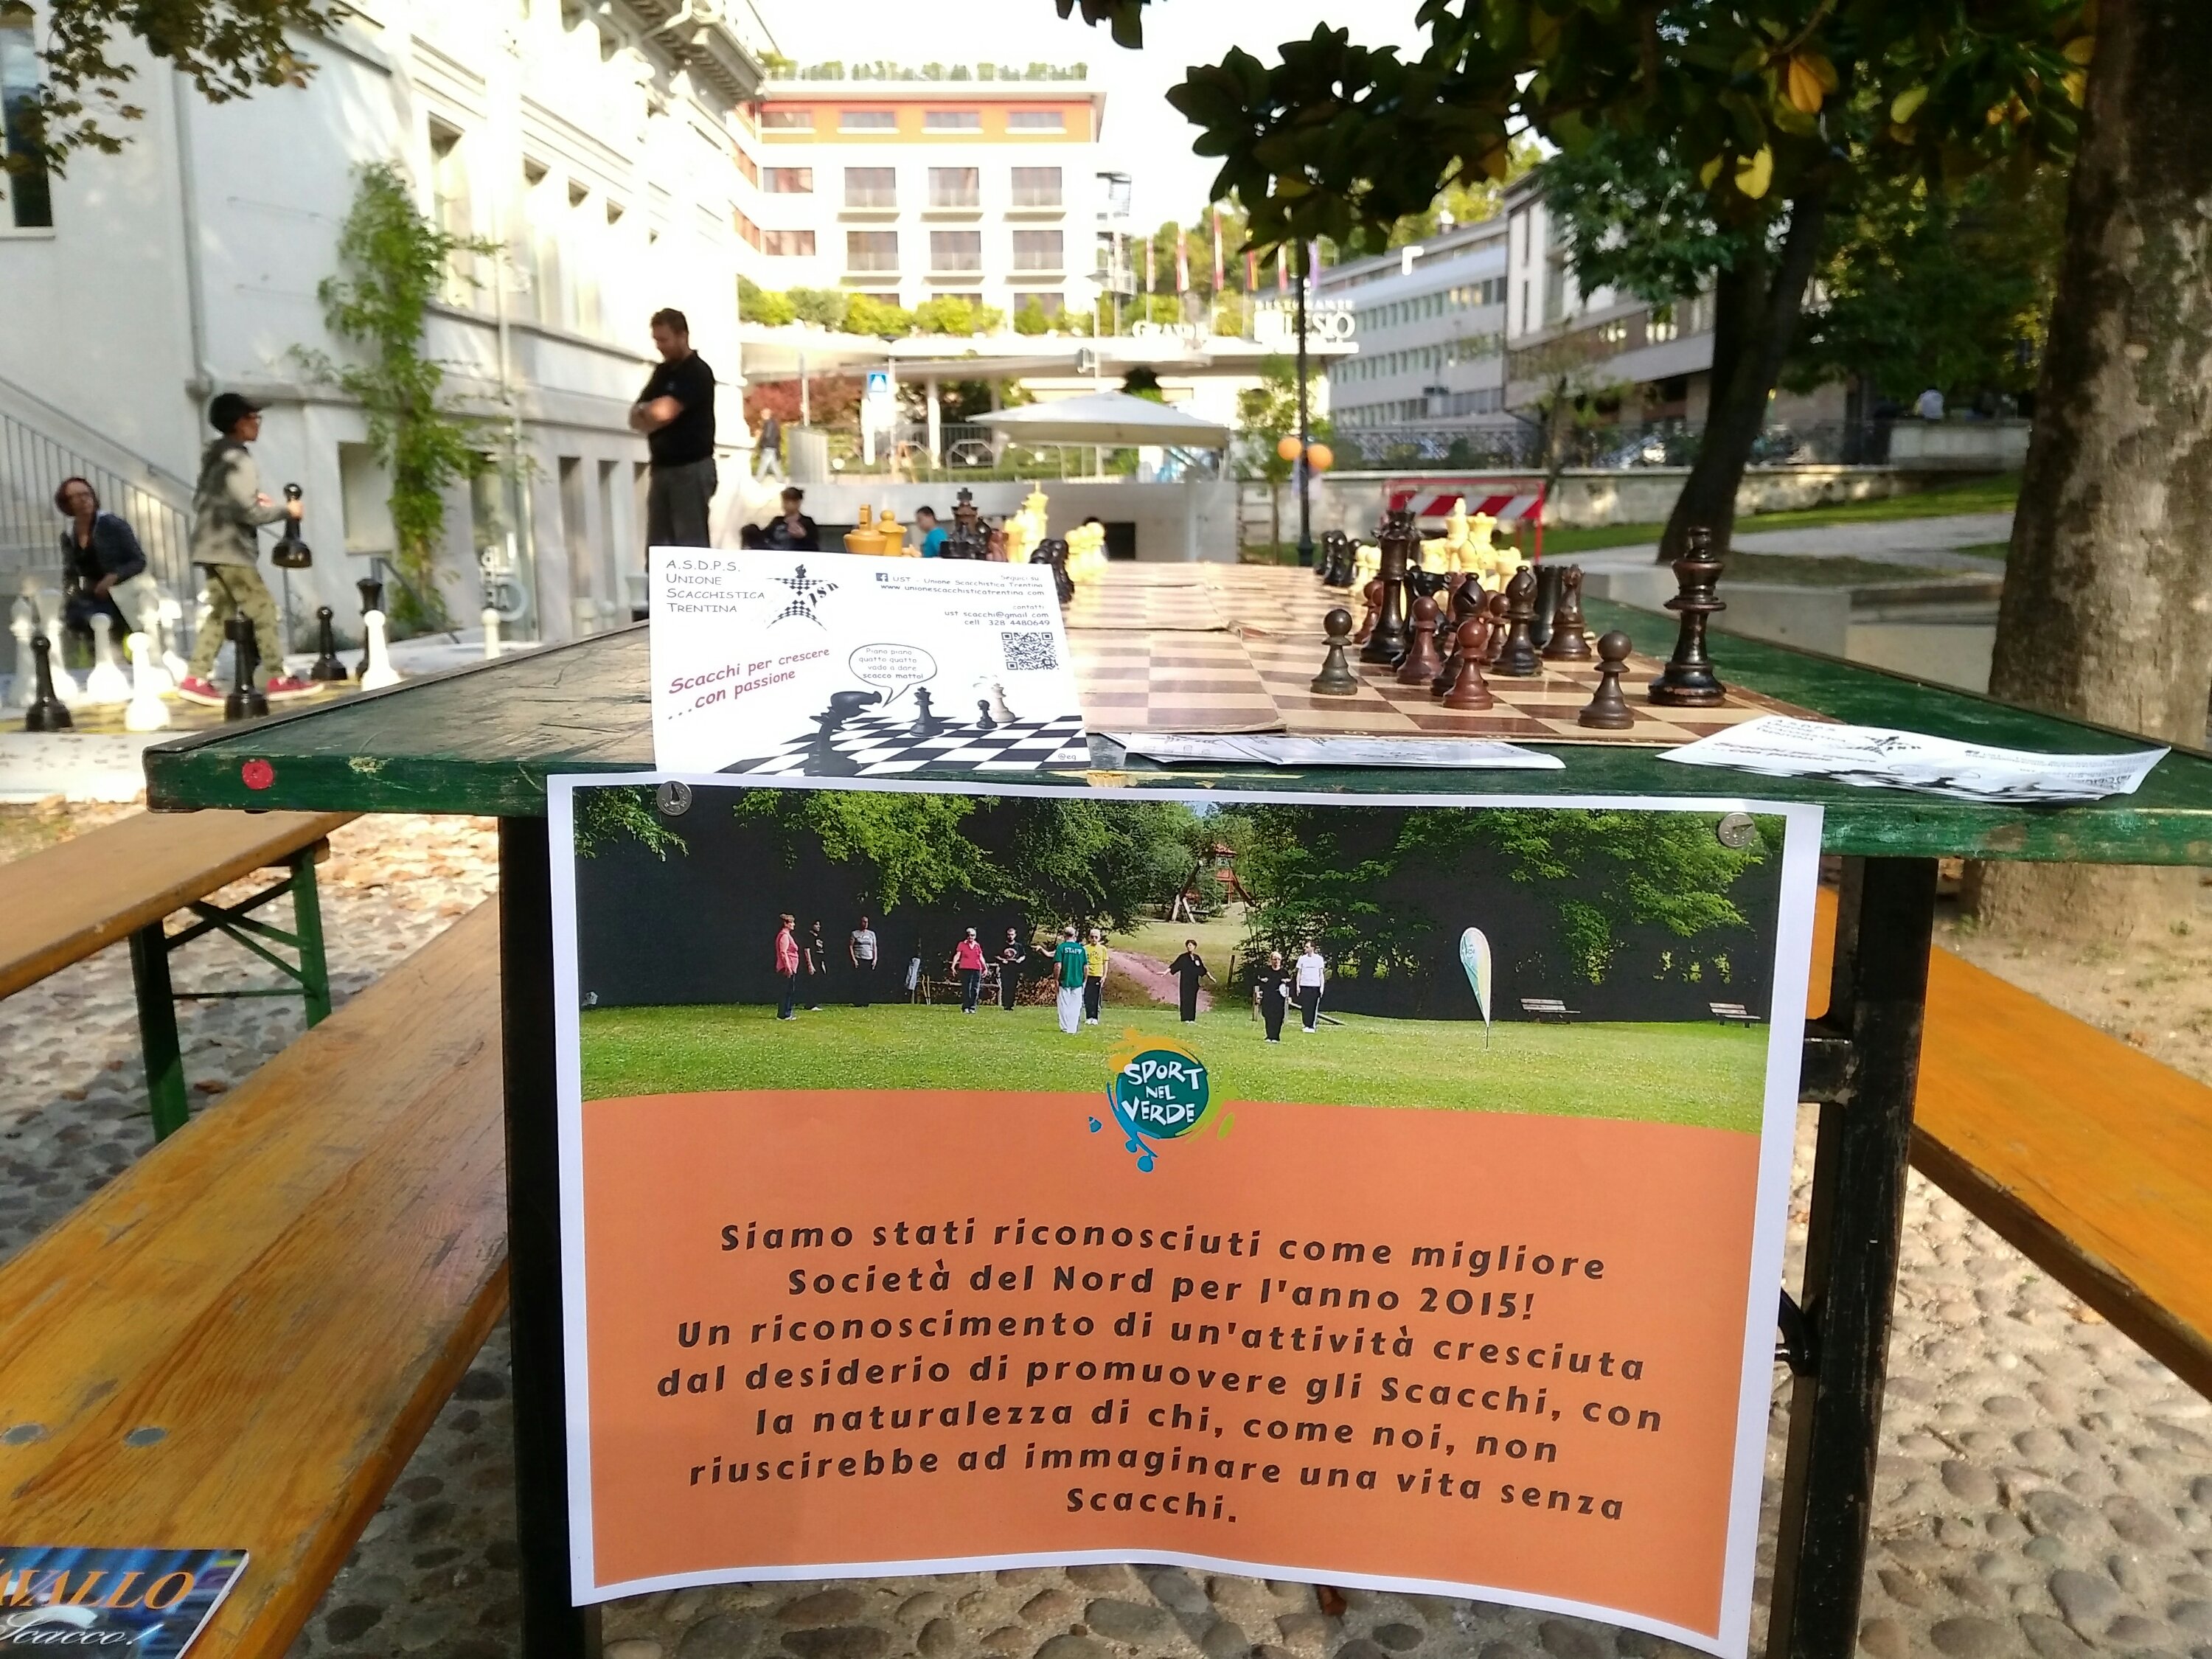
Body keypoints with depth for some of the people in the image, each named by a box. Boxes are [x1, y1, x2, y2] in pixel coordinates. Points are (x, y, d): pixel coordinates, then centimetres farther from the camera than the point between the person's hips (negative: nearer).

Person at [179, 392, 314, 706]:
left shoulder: (214, 456, 16)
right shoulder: (238, 460, -14)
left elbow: (200, 500, 21)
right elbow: (249, 513, -19)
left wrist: (250, 500, 17)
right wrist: (286, 510, -5)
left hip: (213, 547, 9)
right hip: (230, 551, -9)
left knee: (221, 613, 9)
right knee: (263, 611, -4)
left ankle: (195, 679, 3)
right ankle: (279, 679, -2)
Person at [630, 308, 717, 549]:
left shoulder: (697, 373, -9)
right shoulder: (662, 371, 16)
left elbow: (662, 412, -20)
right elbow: (635, 417, 12)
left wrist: (645, 409, 1)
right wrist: (651, 410, -9)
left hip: (691, 467, -8)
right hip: (662, 467, 8)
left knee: (692, 543, -9)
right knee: (658, 544, 5)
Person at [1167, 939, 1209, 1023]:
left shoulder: (1197, 958, 9)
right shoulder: (1183, 957, -4)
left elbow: (1203, 969, 20)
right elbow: (1174, 965, -11)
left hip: (1194, 983, 5)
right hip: (1185, 982, -5)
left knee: (1193, 1000, 5)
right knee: (1185, 999, -8)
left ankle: (1191, 1019, 9)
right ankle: (1186, 1019, -9)